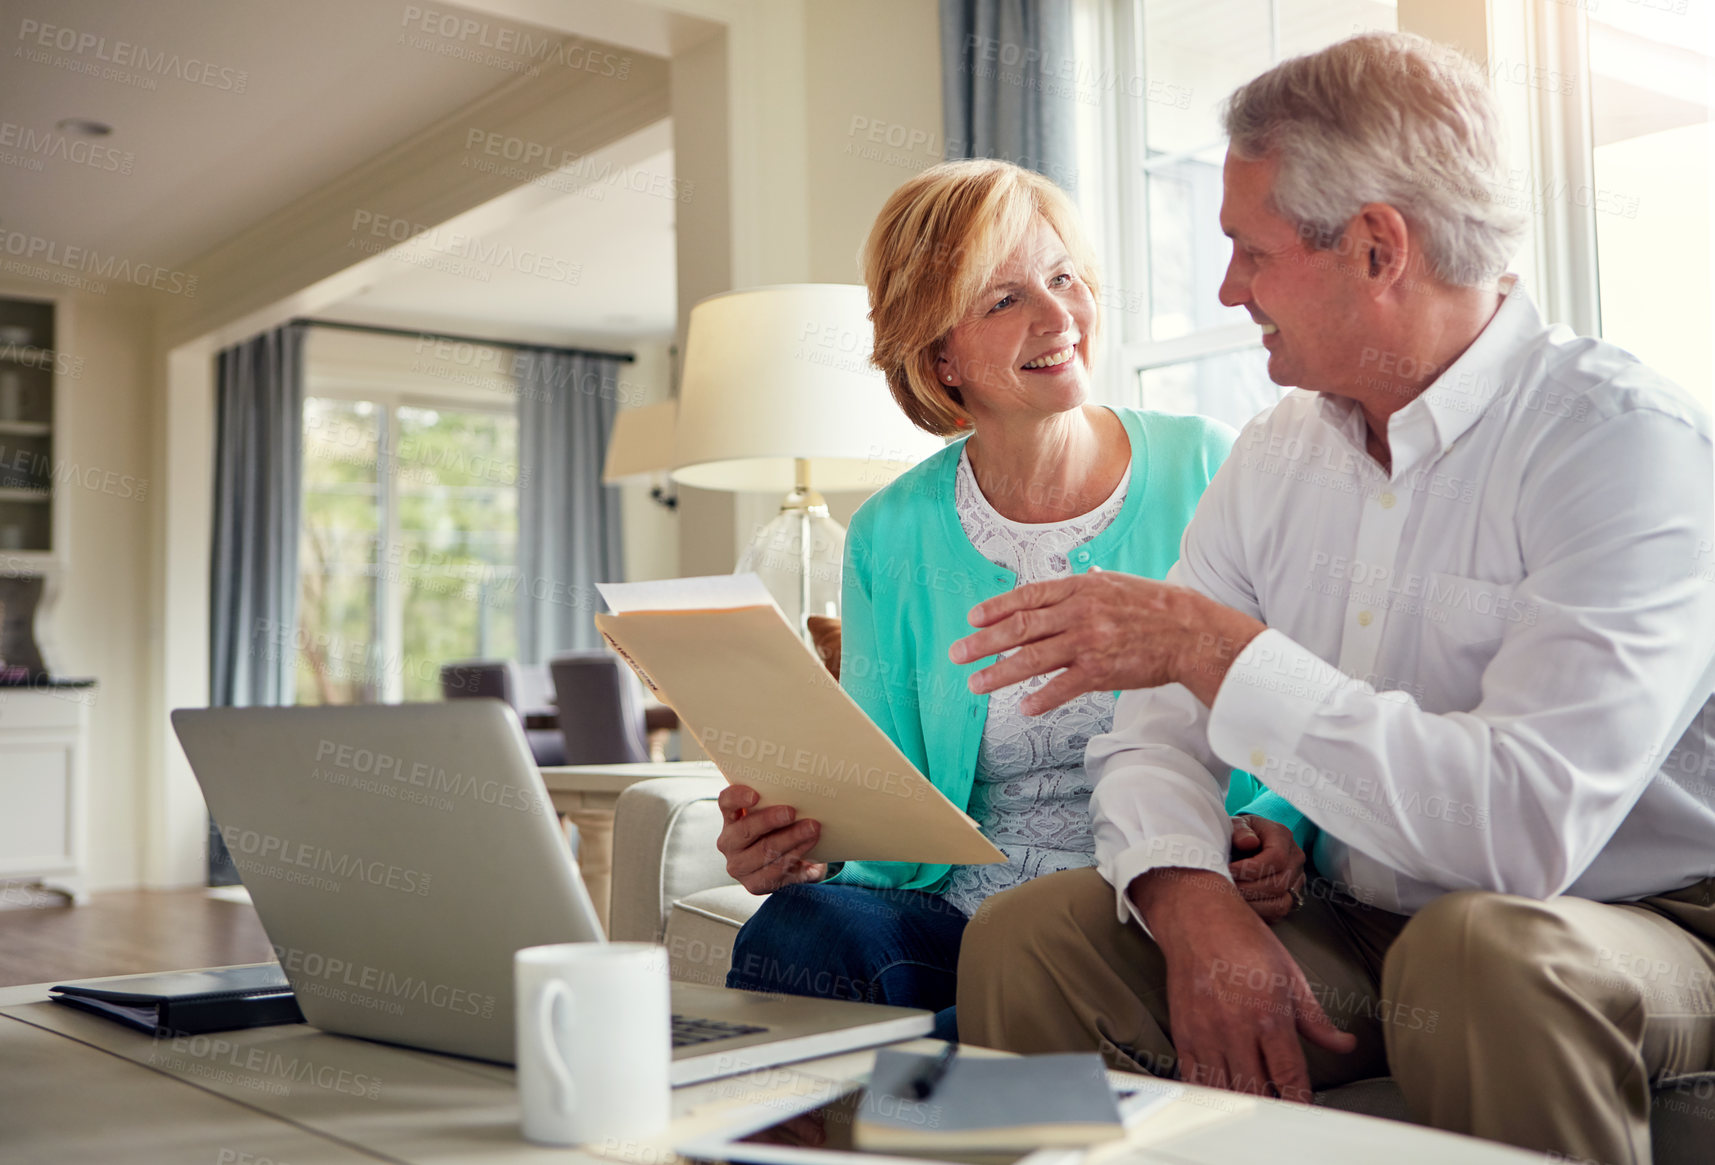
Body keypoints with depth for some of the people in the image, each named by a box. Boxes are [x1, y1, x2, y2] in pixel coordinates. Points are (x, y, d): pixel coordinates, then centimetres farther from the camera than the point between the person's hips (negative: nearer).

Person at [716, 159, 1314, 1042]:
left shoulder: (1206, 471, 3)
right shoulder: (890, 540, 8)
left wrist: (1279, 830, -16)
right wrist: (804, 850, -15)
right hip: (956, 916, 2)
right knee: (797, 929, -31)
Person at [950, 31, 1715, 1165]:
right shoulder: (1278, 454, 5)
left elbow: (1526, 826, -29)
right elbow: (1156, 733, 2)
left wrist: (1212, 645, -26)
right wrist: (1196, 905, -20)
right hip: (1355, 935, 5)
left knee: (1477, 946, -37)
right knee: (1028, 936, -12)